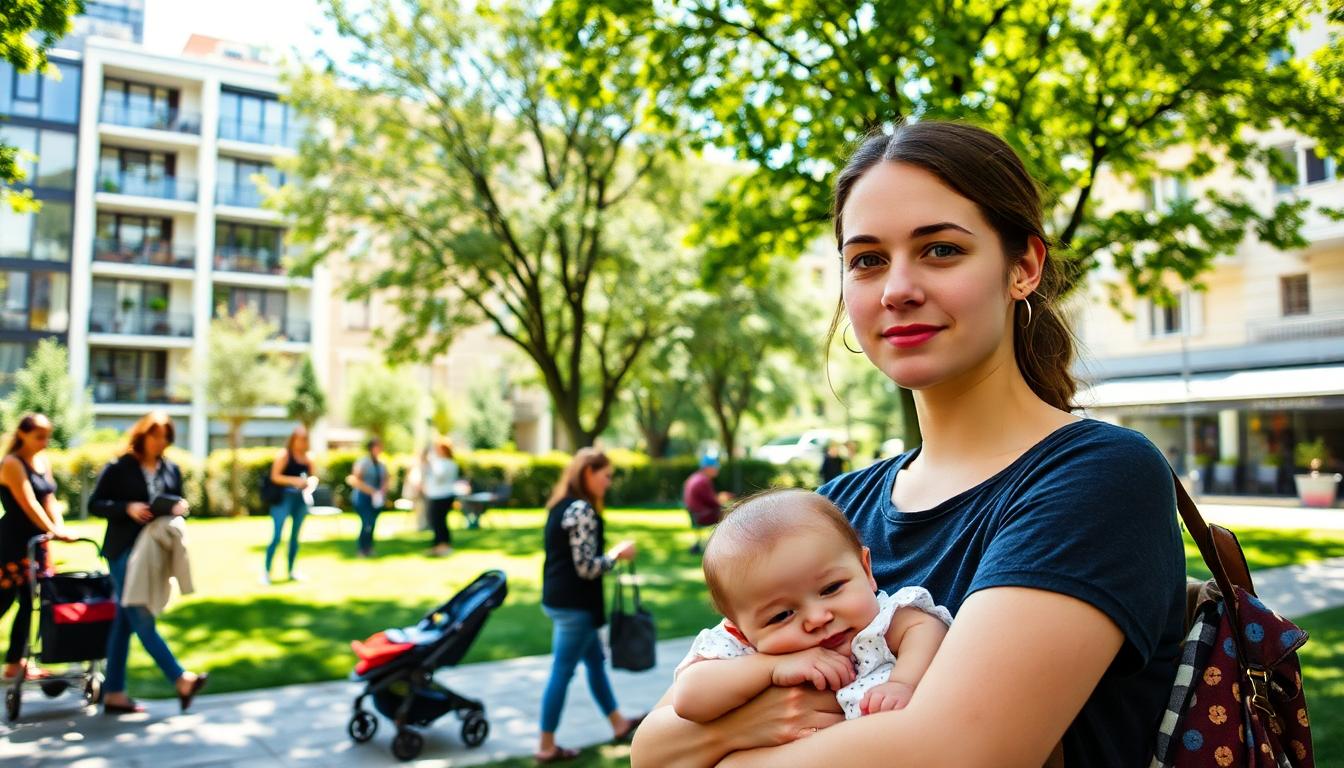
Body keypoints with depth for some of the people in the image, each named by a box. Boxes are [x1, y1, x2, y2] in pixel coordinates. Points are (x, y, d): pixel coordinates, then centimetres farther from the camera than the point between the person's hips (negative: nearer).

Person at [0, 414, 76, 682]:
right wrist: (54, 532, -23)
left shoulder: (44, 462, 11)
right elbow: (29, 504, -18)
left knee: (28, 602, 9)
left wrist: (60, 528, -5)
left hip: (35, 540, 8)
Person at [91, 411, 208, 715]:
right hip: (124, 551, -5)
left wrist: (180, 508, -6)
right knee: (142, 619, -9)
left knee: (125, 622, 10)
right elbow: (94, 504, -3)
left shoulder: (171, 470, 11)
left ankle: (113, 694, 15)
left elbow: (178, 503, 17)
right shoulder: (117, 468, -3)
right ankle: (181, 679, -10)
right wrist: (128, 508, -18)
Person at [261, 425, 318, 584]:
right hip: (284, 498, -6)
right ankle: (266, 571, 0)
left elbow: (314, 476, 13)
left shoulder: (308, 457, 10)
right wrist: (294, 481, -22)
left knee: (295, 535, 11)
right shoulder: (283, 454, -6)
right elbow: (274, 477, -12)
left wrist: (310, 484, -9)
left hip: (301, 499, 6)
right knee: (277, 535, -9)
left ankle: (291, 570, 21)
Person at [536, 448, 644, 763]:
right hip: (574, 604, -10)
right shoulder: (582, 510, -20)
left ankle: (618, 723, 36)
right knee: (562, 672, 1)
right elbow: (587, 567, -21)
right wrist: (618, 553, -7)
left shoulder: (561, 505, 10)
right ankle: (547, 747, 13)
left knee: (595, 660, 21)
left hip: (559, 598, 10)